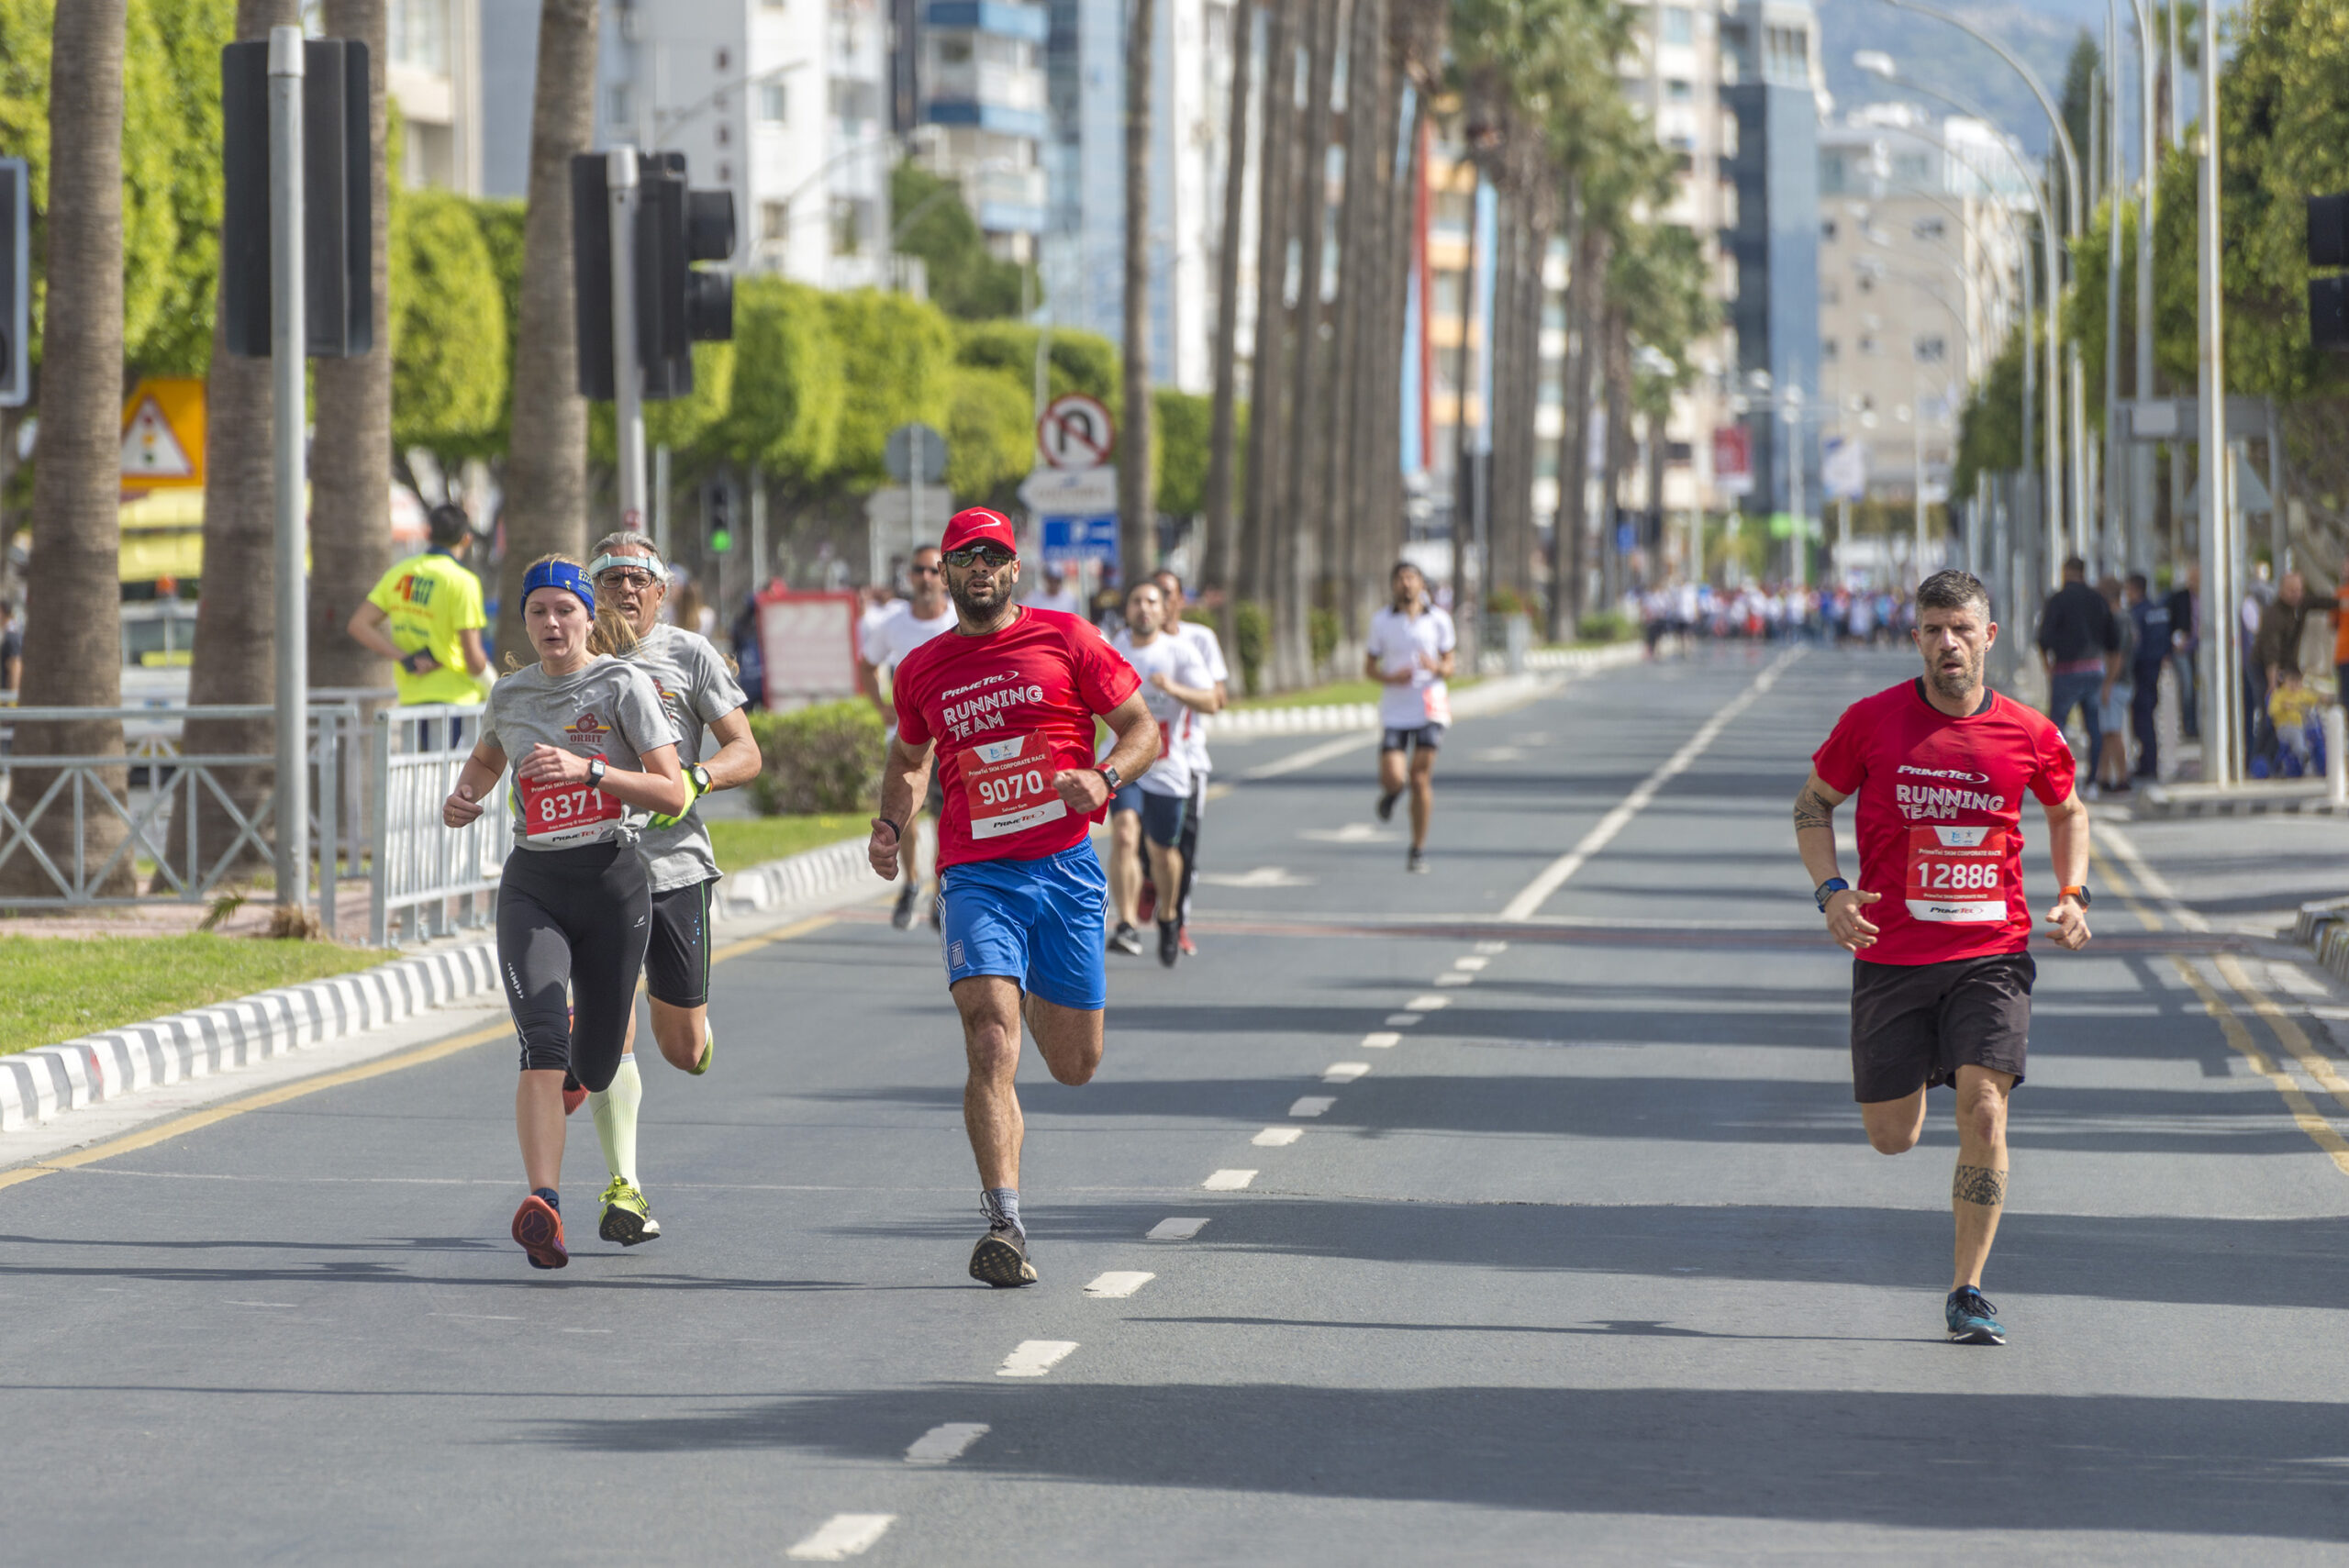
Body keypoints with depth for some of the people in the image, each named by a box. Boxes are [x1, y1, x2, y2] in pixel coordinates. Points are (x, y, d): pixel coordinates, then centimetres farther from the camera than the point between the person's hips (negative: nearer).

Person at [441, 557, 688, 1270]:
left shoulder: (623, 684, -4)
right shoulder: (509, 695, 8)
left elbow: (673, 795, -10)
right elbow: (486, 758, 31)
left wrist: (588, 768, -21)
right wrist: (462, 797, 9)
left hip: (613, 883, -1)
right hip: (533, 887, 1)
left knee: (594, 1070, 8)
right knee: (543, 1046, -21)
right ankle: (543, 1205, -31)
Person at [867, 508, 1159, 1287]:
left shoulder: (1066, 639, 3)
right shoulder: (922, 669, 11)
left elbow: (1142, 726, 6)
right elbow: (909, 755, 28)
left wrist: (1105, 778, -14)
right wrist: (892, 824, 9)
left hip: (1066, 868, 0)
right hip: (976, 876, 0)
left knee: (1075, 1064, 10)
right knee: (992, 1045, -19)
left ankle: (1039, 998, 48)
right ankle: (1004, 1225, -23)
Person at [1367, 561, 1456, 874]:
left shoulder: (1439, 620, 2)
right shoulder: (1381, 621, 2)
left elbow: (1449, 668, 8)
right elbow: (1369, 668, 8)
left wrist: (1436, 667, -15)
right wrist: (1391, 678, -13)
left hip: (1430, 708, 0)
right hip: (1395, 710, 0)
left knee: (1421, 779, -7)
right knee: (1392, 778, -12)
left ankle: (1418, 849, 6)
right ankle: (1391, 793, 29)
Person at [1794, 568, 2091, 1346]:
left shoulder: (2030, 735, -2)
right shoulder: (1872, 721, -5)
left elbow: (2067, 812, 18)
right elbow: (1813, 802, 8)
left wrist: (2072, 895, 2)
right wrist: (1830, 891, -8)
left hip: (1991, 953, 0)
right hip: (1890, 955, 0)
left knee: (1983, 1111, -17)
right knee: (1891, 1136, 7)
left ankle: (1968, 1292, -5)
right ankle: (1910, 1075, 47)